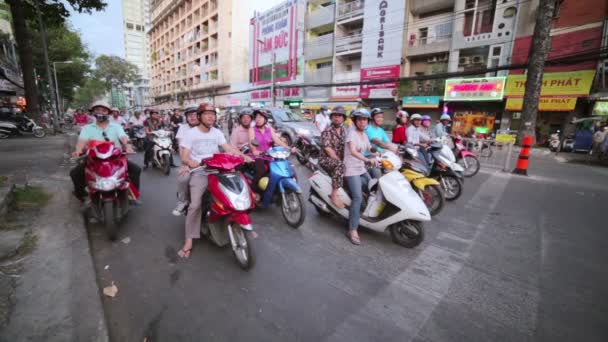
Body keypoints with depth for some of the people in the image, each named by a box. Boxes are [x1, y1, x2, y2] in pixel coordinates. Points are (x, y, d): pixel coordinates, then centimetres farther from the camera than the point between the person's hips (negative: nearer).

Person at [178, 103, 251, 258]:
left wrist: (244, 156, -18)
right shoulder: (190, 134, 2)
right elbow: (185, 156, -6)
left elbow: (228, 148, 1)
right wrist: (190, 161, -31)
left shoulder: (217, 133, 12)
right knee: (195, 204, -22)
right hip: (199, 173, -3)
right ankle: (189, 241, -12)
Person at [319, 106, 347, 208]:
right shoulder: (327, 131, -11)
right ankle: (334, 195, -33)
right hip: (326, 159, -8)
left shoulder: (343, 130, 12)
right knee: (340, 165, -38)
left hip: (340, 159, 8)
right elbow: (328, 149, -19)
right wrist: (339, 160, -20)